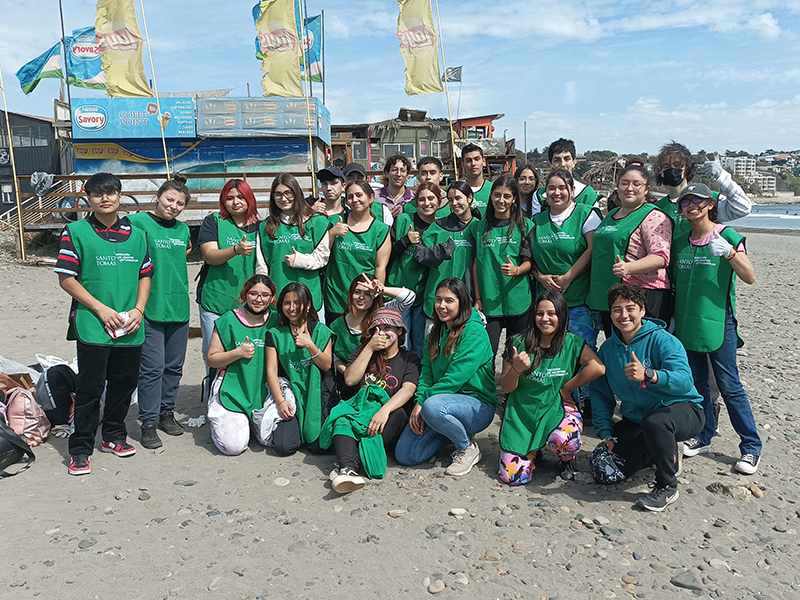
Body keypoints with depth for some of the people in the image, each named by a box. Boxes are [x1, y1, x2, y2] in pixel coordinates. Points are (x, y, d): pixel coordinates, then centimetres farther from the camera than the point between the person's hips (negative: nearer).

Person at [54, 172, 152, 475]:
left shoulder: (137, 234, 10)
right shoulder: (76, 232, -2)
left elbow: (145, 275, 13)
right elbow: (66, 279, -5)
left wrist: (139, 309, -2)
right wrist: (101, 309, -11)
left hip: (130, 328, 4)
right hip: (92, 326, -4)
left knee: (125, 382, 12)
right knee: (90, 387, 0)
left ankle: (114, 436, 31)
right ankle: (80, 449, 13)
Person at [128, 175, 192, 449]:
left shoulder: (182, 228, 11)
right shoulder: (138, 222, -7)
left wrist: (172, 261, 12)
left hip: (179, 306, 6)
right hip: (150, 306, -6)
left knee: (174, 365, 13)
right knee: (153, 367, -4)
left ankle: (166, 412, 29)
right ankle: (148, 423, 7)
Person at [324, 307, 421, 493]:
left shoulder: (410, 359, 9)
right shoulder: (361, 352, 19)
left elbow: (408, 390, -10)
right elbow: (350, 379, 1)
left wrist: (384, 410, -28)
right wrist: (370, 348, -2)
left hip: (387, 422, -1)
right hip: (359, 411, 2)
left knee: (399, 413, -34)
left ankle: (353, 463, -43)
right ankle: (348, 468, -52)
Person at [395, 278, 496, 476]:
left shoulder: (474, 332, -13)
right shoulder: (436, 332, 11)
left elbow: (456, 377, -20)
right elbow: (426, 372, 6)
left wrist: (423, 400, -19)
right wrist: (419, 403, -11)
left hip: (478, 406, -7)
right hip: (446, 400, 7)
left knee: (433, 406, -38)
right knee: (404, 455, -8)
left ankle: (468, 447, -9)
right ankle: (455, 431, 14)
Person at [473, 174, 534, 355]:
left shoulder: (525, 226, 3)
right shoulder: (481, 226, 9)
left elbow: (529, 261, 0)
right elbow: (477, 264, 9)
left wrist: (516, 270, -22)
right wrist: (477, 298, 4)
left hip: (518, 301, -1)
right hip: (489, 301, 1)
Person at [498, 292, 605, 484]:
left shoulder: (572, 344, -3)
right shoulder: (519, 344, -4)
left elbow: (598, 367, -20)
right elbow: (506, 387, -2)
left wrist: (566, 388, -15)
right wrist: (516, 370, -23)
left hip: (558, 409, 0)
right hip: (523, 412, 1)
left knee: (565, 439, -36)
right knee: (512, 476, -11)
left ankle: (567, 461, 4)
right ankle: (533, 452, 25)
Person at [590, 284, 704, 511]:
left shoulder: (662, 341, -16)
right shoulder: (607, 349, 0)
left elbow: (684, 381, -32)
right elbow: (601, 394, 5)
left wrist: (648, 375, -50)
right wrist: (606, 434, -5)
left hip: (682, 410, -5)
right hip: (635, 420, 6)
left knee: (654, 421, -40)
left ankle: (667, 486, -13)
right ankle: (667, 452, 18)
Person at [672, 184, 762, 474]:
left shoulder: (726, 236, -5)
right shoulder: (680, 241, 9)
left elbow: (750, 277, -14)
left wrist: (729, 252, -28)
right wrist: (673, 317, 15)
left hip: (718, 321, -5)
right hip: (686, 322, 5)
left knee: (729, 385, -1)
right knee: (696, 382, 13)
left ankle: (751, 446, 12)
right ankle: (702, 438, 27)